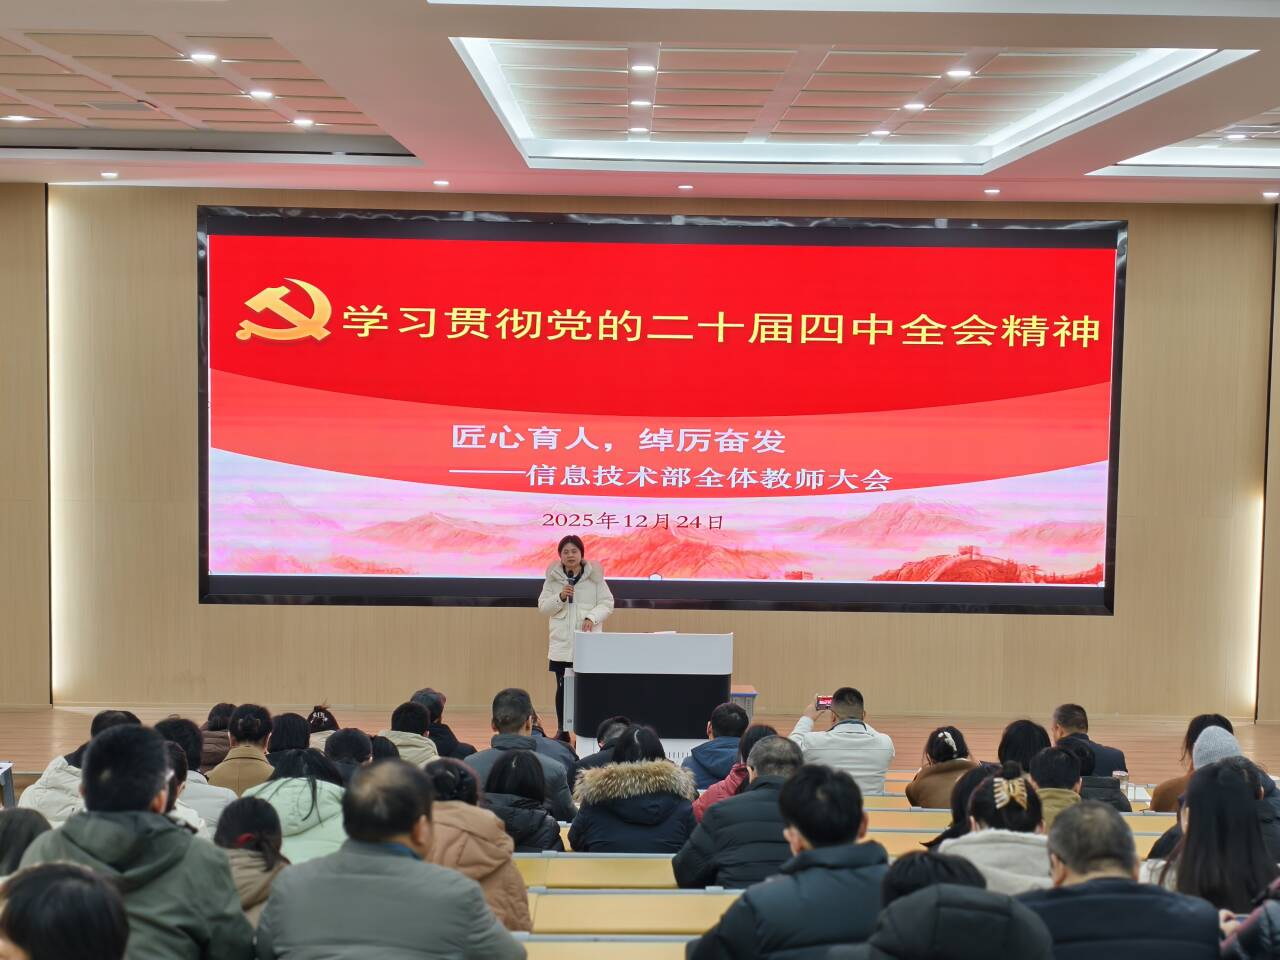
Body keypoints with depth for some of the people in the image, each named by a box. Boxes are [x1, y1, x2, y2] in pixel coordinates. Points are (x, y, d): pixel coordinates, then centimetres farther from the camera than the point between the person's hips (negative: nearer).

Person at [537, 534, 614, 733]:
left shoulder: (595, 576, 2)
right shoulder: (553, 577, 5)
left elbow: (607, 603, 2)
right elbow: (543, 607, 5)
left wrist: (592, 617, -16)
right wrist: (560, 597, -12)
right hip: (561, 643, 1)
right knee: (562, 687, 3)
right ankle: (562, 731, 11)